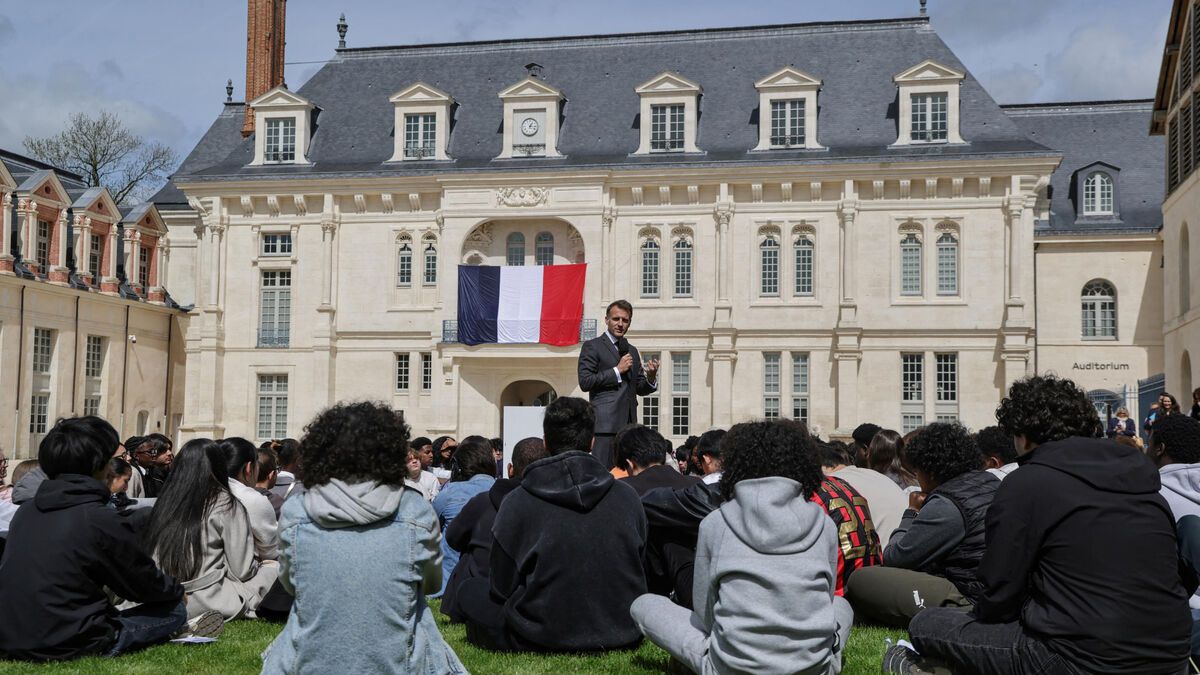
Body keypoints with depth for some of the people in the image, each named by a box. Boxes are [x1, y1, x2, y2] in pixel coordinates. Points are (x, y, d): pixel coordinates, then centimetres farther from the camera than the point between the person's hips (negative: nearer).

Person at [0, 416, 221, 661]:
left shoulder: (25, 512, 6)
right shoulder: (103, 520, -14)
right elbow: (145, 583, -1)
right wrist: (177, 591, 21)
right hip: (67, 646, -7)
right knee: (174, 609, 10)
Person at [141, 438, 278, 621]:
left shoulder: (166, 500, 5)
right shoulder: (226, 505, -8)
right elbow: (241, 570, -6)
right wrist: (259, 565, 16)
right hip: (206, 602, -6)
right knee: (276, 569, 12)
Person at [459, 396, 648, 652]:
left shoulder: (517, 502, -13)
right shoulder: (627, 496, -6)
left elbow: (502, 589, -4)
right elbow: (638, 562, 8)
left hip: (542, 638, -1)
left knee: (470, 590, 19)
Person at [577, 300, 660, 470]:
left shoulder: (632, 351, 22)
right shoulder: (592, 346, 2)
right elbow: (585, 381, -8)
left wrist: (651, 377, 0)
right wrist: (617, 370, -9)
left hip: (629, 423, 6)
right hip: (606, 422, -6)